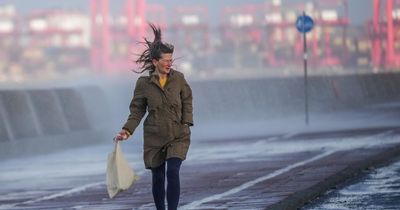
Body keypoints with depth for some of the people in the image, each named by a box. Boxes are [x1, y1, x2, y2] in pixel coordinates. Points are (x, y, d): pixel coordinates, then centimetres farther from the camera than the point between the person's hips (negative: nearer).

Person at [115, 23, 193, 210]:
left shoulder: (178, 78, -3)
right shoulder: (143, 83, -6)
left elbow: (187, 101, 9)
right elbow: (137, 110, 0)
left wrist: (186, 123, -2)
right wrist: (127, 130, -12)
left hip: (178, 136, 0)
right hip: (154, 138, 0)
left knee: (173, 171, -18)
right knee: (157, 177, 6)